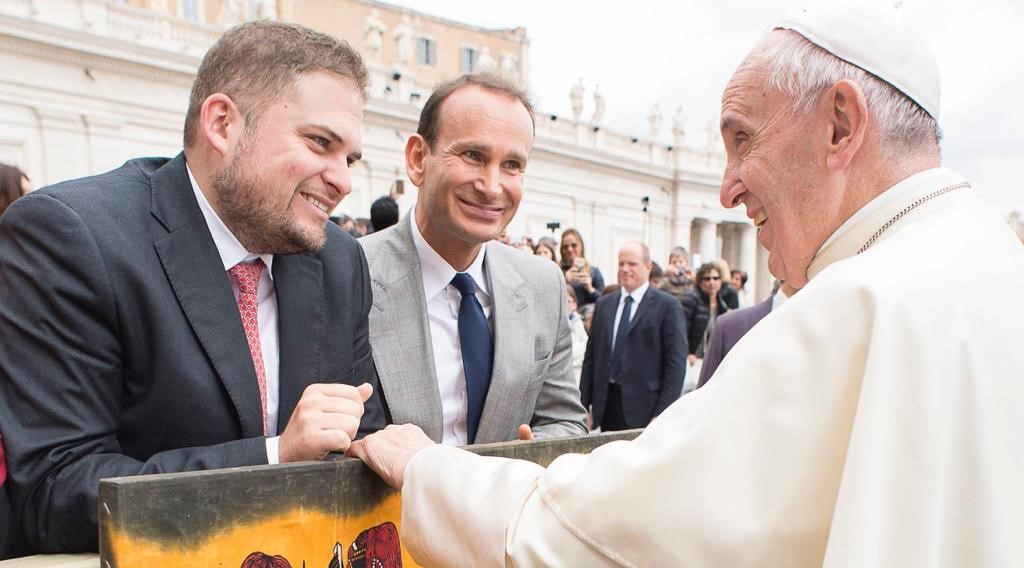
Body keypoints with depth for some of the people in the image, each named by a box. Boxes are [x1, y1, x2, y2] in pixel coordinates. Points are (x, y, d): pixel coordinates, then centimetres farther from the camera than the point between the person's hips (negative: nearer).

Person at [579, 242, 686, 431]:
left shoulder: (667, 306, -3)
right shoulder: (604, 304, 12)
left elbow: (676, 362, -7)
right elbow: (591, 356, 12)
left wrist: (663, 415, -11)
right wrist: (584, 406, 7)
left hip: (644, 408, -4)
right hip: (606, 404, 4)